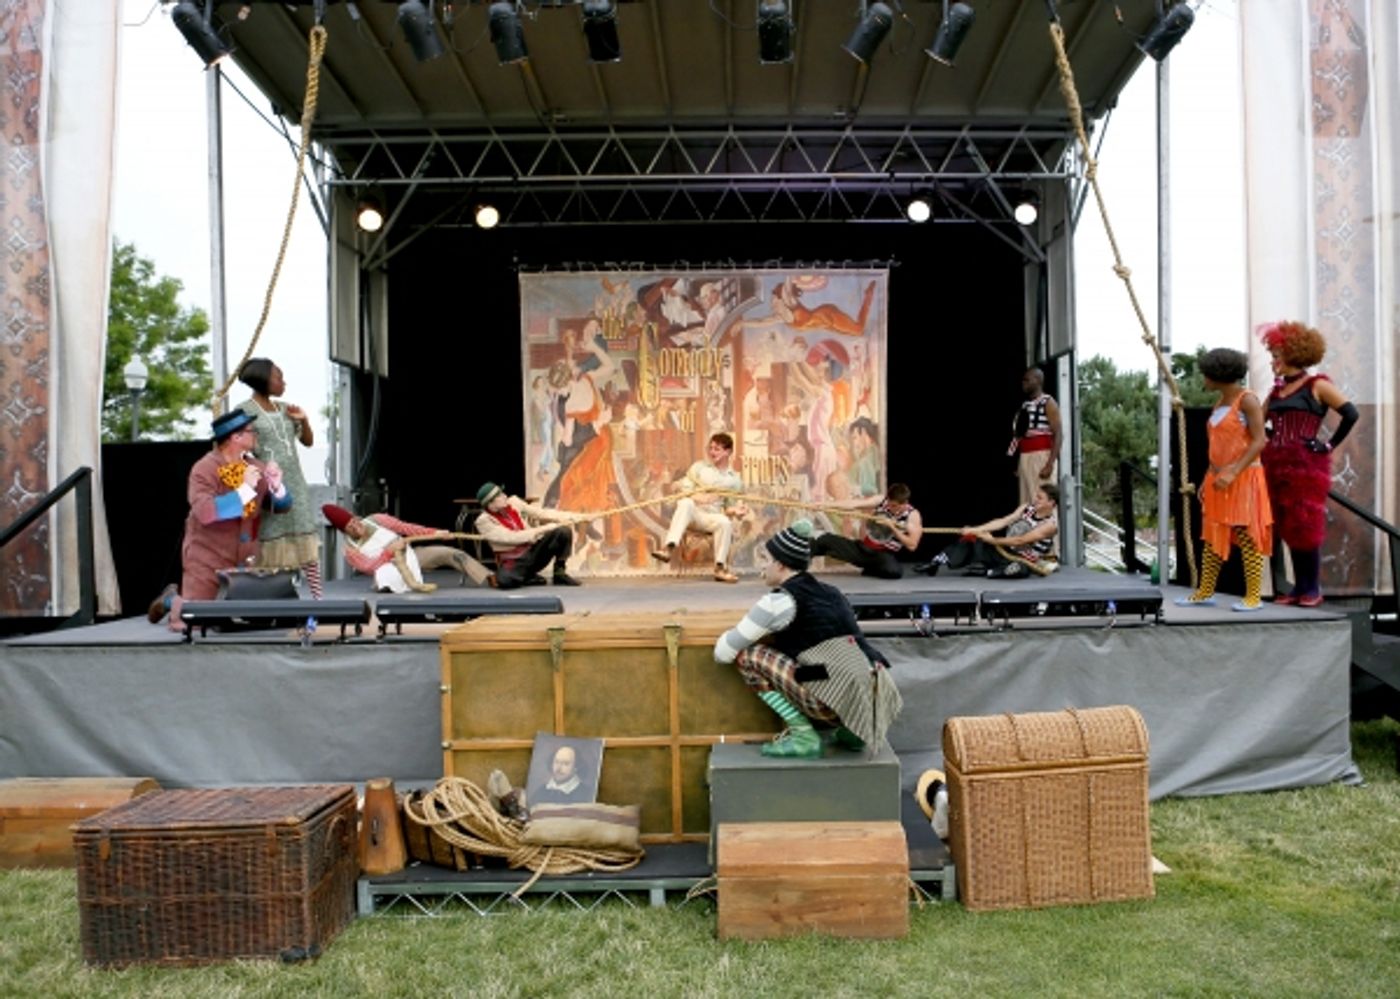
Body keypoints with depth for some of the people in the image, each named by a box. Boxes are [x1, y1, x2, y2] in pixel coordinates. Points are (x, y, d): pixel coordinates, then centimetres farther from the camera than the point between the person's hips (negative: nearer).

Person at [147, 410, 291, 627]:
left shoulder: (255, 467, 1)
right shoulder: (204, 469, -16)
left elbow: (282, 506, 6)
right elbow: (205, 512, -31)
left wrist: (276, 484, -15)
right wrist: (244, 488, -30)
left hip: (245, 562, 5)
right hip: (207, 561, -5)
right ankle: (172, 599, 30)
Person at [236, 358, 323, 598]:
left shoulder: (285, 409, 12)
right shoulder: (245, 411, -3)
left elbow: (308, 441, 18)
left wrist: (304, 420, 2)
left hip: (294, 482, 5)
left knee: (308, 542, 2)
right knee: (270, 542, -2)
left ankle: (317, 597, 6)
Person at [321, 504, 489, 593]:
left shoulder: (376, 520, -3)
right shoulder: (351, 551, -8)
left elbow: (406, 527, -5)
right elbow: (369, 567, -20)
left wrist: (434, 533, -11)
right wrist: (389, 551, -31)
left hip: (410, 555, 2)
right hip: (391, 569, -2)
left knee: (450, 554, -16)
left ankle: (492, 580, -24)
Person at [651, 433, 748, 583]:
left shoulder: (734, 480, 11)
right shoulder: (699, 467, 10)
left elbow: (729, 508, 14)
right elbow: (683, 490, 3)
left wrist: (735, 511, -9)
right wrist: (694, 497, -20)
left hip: (711, 518, 1)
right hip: (692, 513, 0)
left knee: (725, 522, -34)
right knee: (686, 503, -35)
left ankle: (720, 568, -26)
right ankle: (669, 549, -49)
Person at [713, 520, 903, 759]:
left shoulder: (780, 601, -2)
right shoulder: (829, 592, 19)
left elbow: (724, 651, 1)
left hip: (841, 697, -8)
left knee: (747, 655, 2)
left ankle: (803, 736, 1)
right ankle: (852, 729, 18)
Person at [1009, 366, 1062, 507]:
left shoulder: (1048, 403, -4)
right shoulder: (1024, 406, 17)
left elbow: (1057, 435, -11)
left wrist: (1050, 464, -20)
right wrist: (1018, 464, 15)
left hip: (1042, 457, -7)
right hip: (1025, 459, 7)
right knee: (1027, 503, 7)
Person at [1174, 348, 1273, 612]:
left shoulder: (1247, 399, -10)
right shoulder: (1221, 402, 14)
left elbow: (1259, 442, -16)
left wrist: (1232, 473, -23)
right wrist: (1208, 479, 15)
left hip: (1243, 479, -8)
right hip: (1219, 479, 8)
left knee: (1247, 537, -6)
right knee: (1212, 537, 8)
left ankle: (1253, 597, -2)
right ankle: (1205, 592, 12)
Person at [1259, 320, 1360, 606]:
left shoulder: (1316, 386, -1)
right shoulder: (1276, 391, 17)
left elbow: (1351, 414, -8)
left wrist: (1329, 445, -9)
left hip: (1306, 465, -6)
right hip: (1277, 465, 6)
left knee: (1306, 527, -6)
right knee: (1288, 529, 7)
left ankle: (1313, 588, 2)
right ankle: (1299, 587, 13)